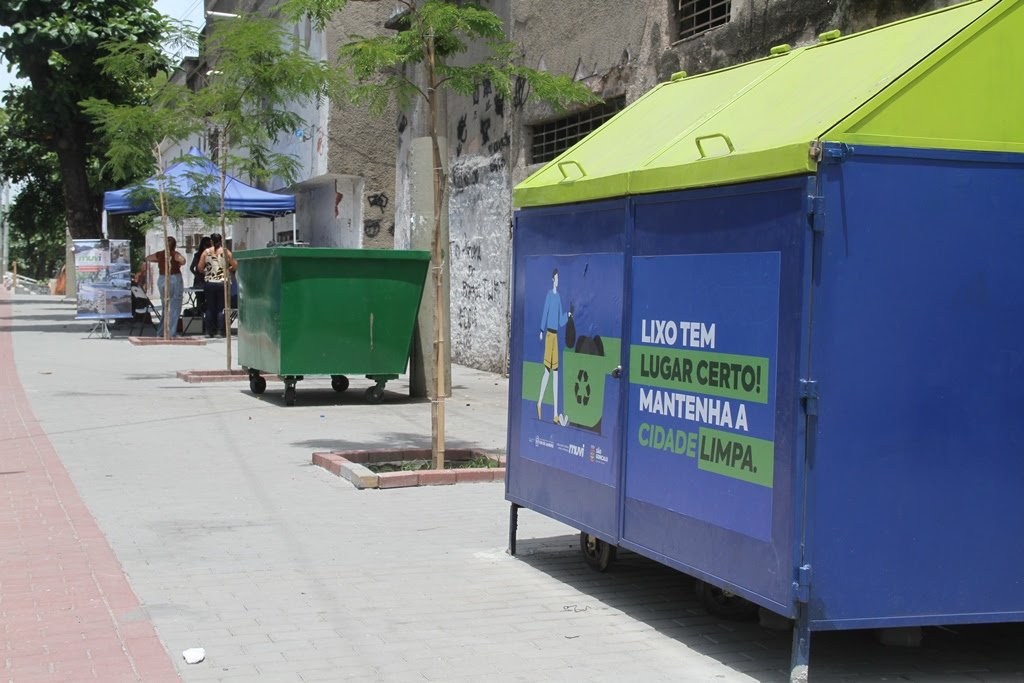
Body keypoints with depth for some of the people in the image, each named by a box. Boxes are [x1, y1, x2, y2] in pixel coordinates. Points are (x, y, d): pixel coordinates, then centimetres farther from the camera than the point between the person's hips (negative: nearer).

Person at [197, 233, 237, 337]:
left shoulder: (206, 252, 1)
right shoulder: (226, 252, -1)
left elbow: (200, 267, 0)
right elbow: (235, 265, -2)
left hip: (209, 283, 1)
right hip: (222, 282, -1)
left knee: (210, 308, 9)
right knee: (221, 308, 3)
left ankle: (209, 331, 10)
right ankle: (219, 331, -2)